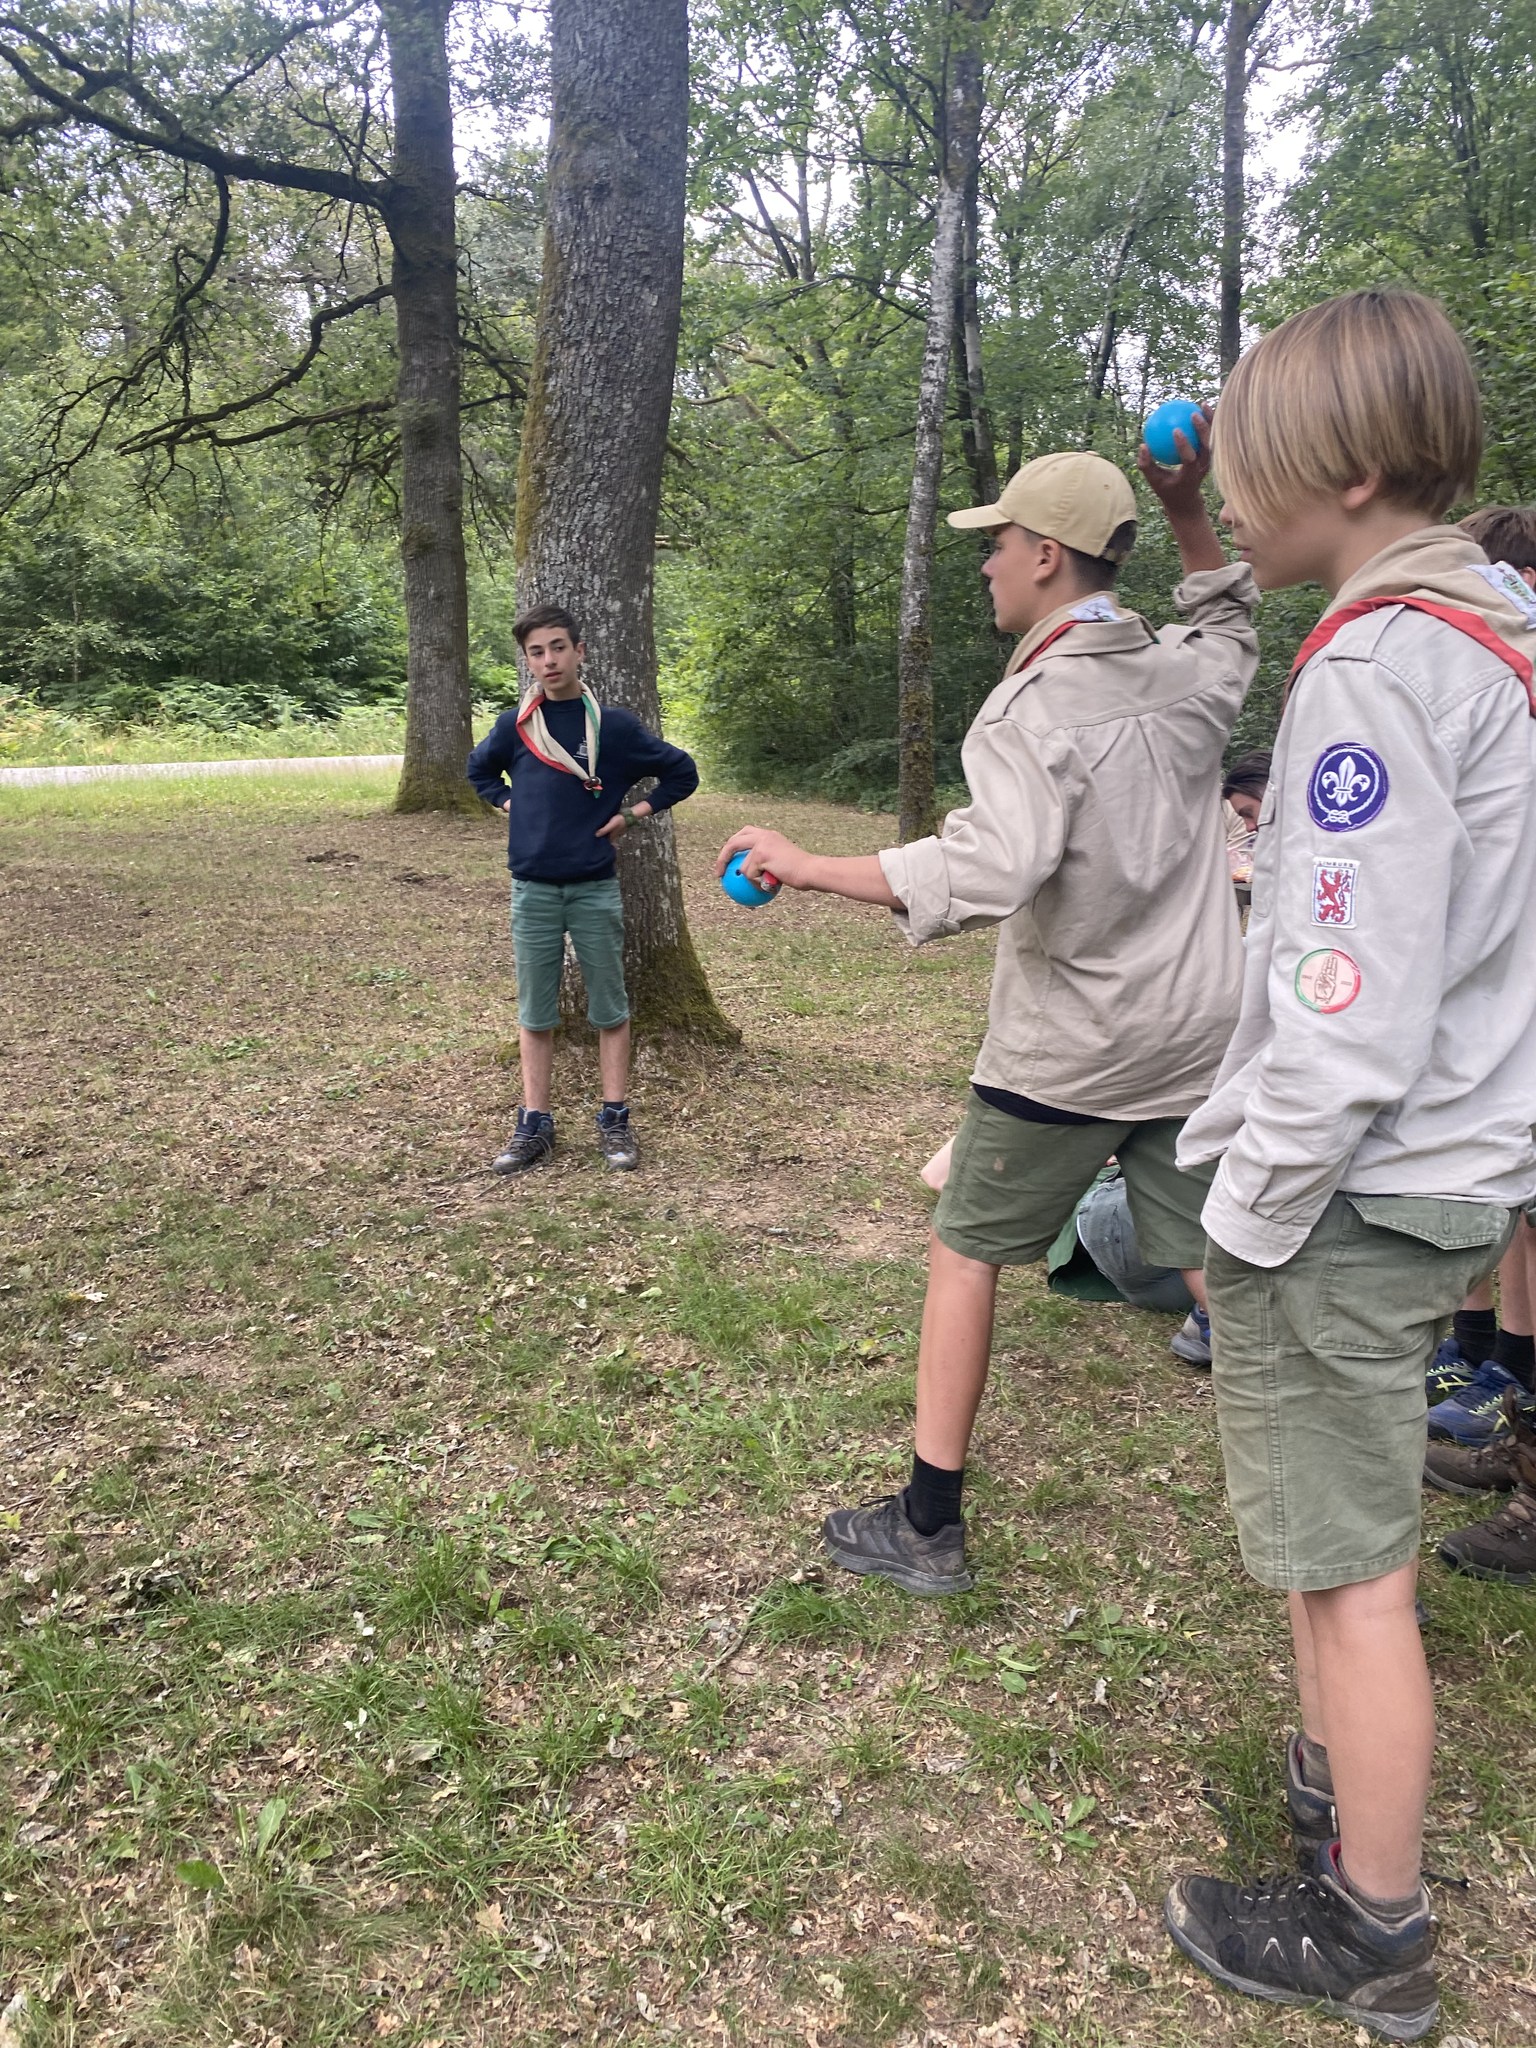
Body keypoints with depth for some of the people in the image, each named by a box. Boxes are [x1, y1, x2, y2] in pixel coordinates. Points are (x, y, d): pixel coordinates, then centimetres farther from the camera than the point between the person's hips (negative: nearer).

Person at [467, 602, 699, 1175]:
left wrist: (633, 815, -1)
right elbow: (480, 770, 23)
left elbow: (681, 773, 6)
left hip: (596, 889, -1)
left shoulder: (614, 724, -3)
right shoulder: (514, 726, 2)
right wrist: (509, 805, 7)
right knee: (535, 1012, 6)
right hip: (533, 890, 2)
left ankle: (615, 1121, 13)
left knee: (609, 1007, 4)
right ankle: (534, 1126, 13)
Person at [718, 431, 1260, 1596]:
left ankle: (927, 1527, 18)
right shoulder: (1191, 674, 5)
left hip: (1065, 1052, -6)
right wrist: (1190, 514, 18)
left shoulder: (1032, 711, -16)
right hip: (1196, 1042, 6)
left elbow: (988, 870, -31)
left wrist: (805, 866, -25)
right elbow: (1233, 618, 31)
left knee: (966, 1256, 10)